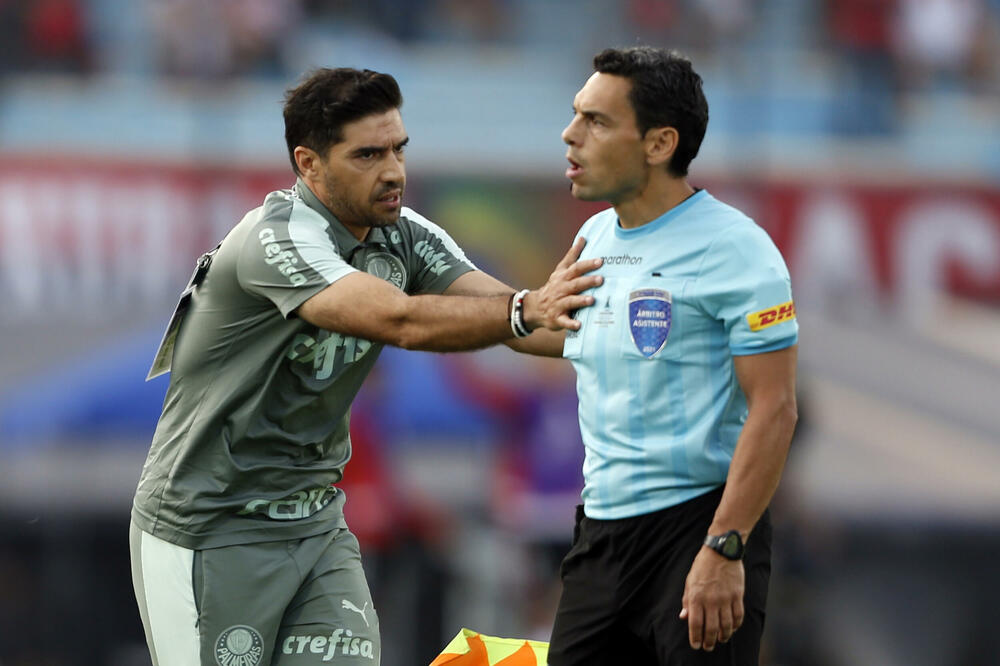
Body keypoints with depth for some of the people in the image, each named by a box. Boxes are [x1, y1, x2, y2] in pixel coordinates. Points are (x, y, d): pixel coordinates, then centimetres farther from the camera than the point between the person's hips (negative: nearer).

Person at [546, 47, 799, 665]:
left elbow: (774, 410, -16)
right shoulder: (593, 239, 13)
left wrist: (723, 550, -22)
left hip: (699, 522, -7)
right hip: (601, 530, 7)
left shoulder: (733, 249, -12)